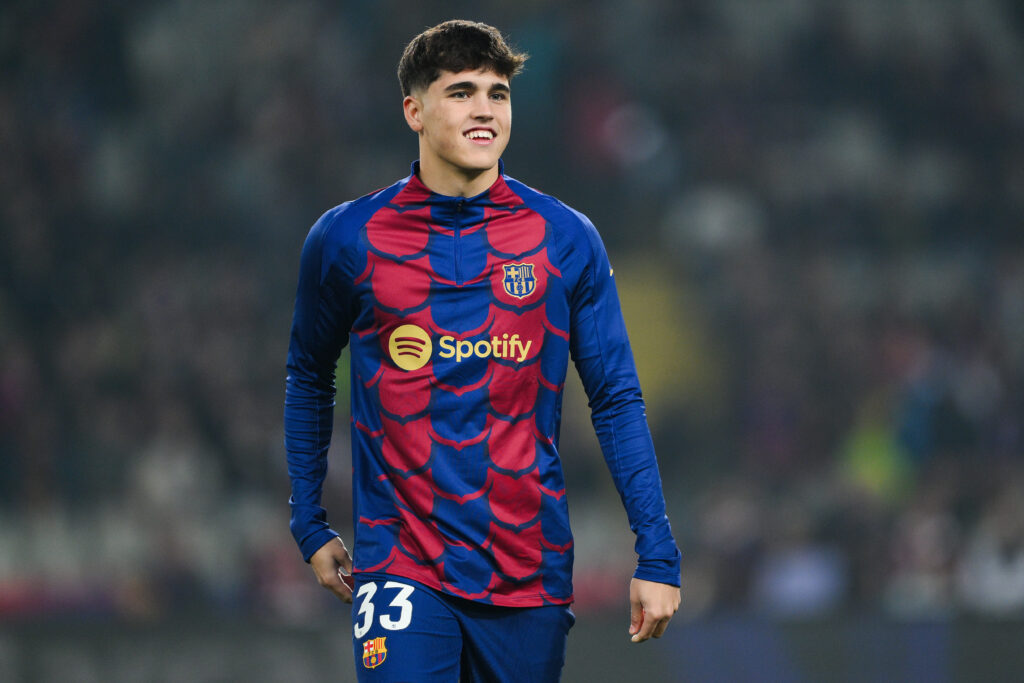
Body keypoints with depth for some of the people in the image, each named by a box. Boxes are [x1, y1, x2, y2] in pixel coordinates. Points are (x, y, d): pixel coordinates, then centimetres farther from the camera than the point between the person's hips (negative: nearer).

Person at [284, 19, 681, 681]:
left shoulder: (566, 240, 2)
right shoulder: (346, 240, 1)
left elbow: (617, 400, 4)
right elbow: (309, 380, 16)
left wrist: (658, 556, -2)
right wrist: (311, 527, 14)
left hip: (530, 572, 2)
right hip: (402, 569, -2)